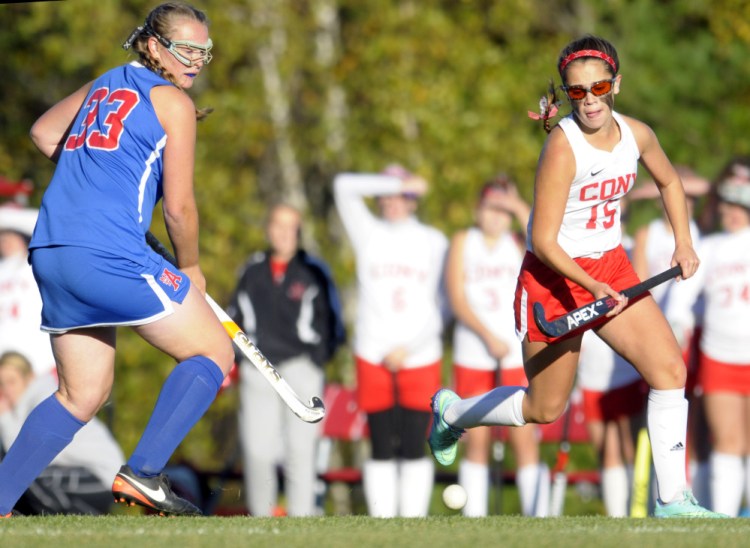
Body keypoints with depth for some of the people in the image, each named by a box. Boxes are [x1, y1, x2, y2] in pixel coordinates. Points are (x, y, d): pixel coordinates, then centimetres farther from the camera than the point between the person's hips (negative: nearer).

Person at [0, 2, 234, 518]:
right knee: (214, 352, 3)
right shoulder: (173, 101, 0)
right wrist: (190, 269, 13)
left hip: (51, 255, 8)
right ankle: (142, 473, -11)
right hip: (111, 256, -8)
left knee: (83, 396, 17)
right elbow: (179, 207, -3)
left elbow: (43, 132, 38)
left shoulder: (101, 87, 22)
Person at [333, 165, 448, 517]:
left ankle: (413, 522, -1)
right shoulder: (369, 235, 8)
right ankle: (382, 523, 1)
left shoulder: (434, 242, 8)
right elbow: (344, 187, -5)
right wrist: (396, 184, -8)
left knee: (414, 447, -4)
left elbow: (442, 306, 5)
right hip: (374, 358, 0)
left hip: (421, 357, 0)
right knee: (382, 448, -1)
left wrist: (409, 348, -4)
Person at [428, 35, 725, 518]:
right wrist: (592, 287, -33)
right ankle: (452, 411, 35)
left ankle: (672, 500, -5)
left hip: (611, 268, 6)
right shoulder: (563, 145, -23)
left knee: (670, 369, -11)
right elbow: (543, 241, -23)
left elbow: (669, 182, 20)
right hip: (554, 277, -6)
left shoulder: (637, 134, -4)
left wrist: (683, 242, 9)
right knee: (545, 410, 6)